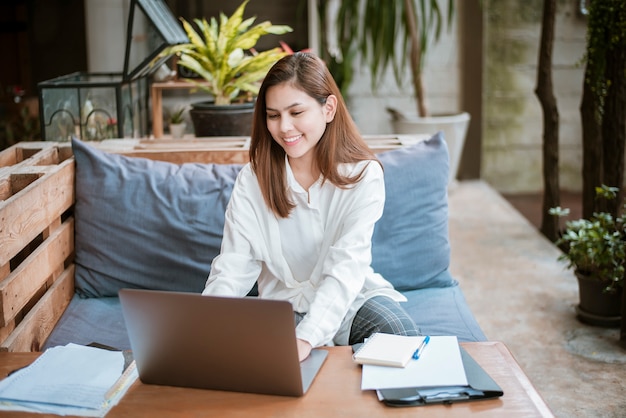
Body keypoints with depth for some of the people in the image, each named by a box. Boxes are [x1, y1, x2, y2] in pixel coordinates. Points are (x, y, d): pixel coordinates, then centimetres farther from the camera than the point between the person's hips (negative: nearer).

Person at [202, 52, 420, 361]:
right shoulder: (252, 180, -6)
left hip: (352, 298, -1)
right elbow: (233, 268, -12)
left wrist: (306, 338, -42)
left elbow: (346, 267, -25)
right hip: (284, 304, 2)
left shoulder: (363, 174, -12)